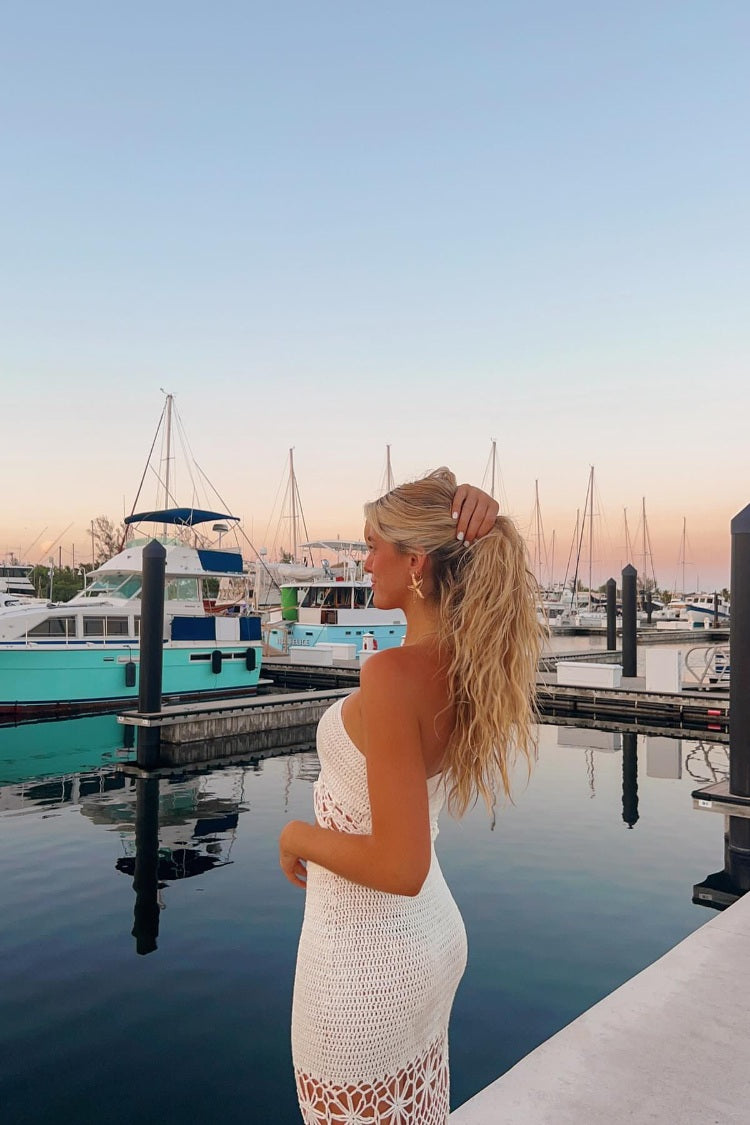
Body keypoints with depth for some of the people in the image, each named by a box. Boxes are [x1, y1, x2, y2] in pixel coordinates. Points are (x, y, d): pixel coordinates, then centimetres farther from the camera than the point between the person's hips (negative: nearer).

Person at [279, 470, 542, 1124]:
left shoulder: (393, 674, -31)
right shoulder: (473, 663, -9)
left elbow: (401, 867, -31)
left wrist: (298, 836, -15)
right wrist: (477, 522, -8)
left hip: (364, 965, -7)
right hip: (433, 940, 8)